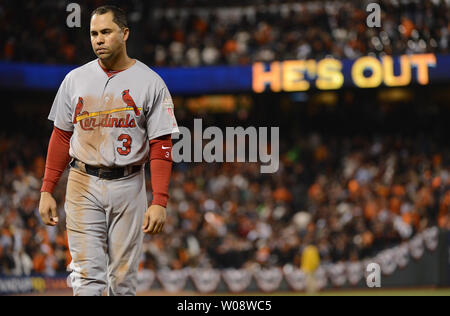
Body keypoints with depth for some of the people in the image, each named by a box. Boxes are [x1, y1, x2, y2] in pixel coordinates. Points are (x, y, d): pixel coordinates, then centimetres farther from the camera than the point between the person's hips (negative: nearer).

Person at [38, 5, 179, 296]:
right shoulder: (75, 80, 7)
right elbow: (61, 137, 11)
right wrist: (47, 191, 5)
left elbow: (161, 147, -5)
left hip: (128, 186, -1)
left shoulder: (150, 83, -2)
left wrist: (160, 202, -14)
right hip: (83, 185, 1)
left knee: (123, 279, 4)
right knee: (87, 275, -8)